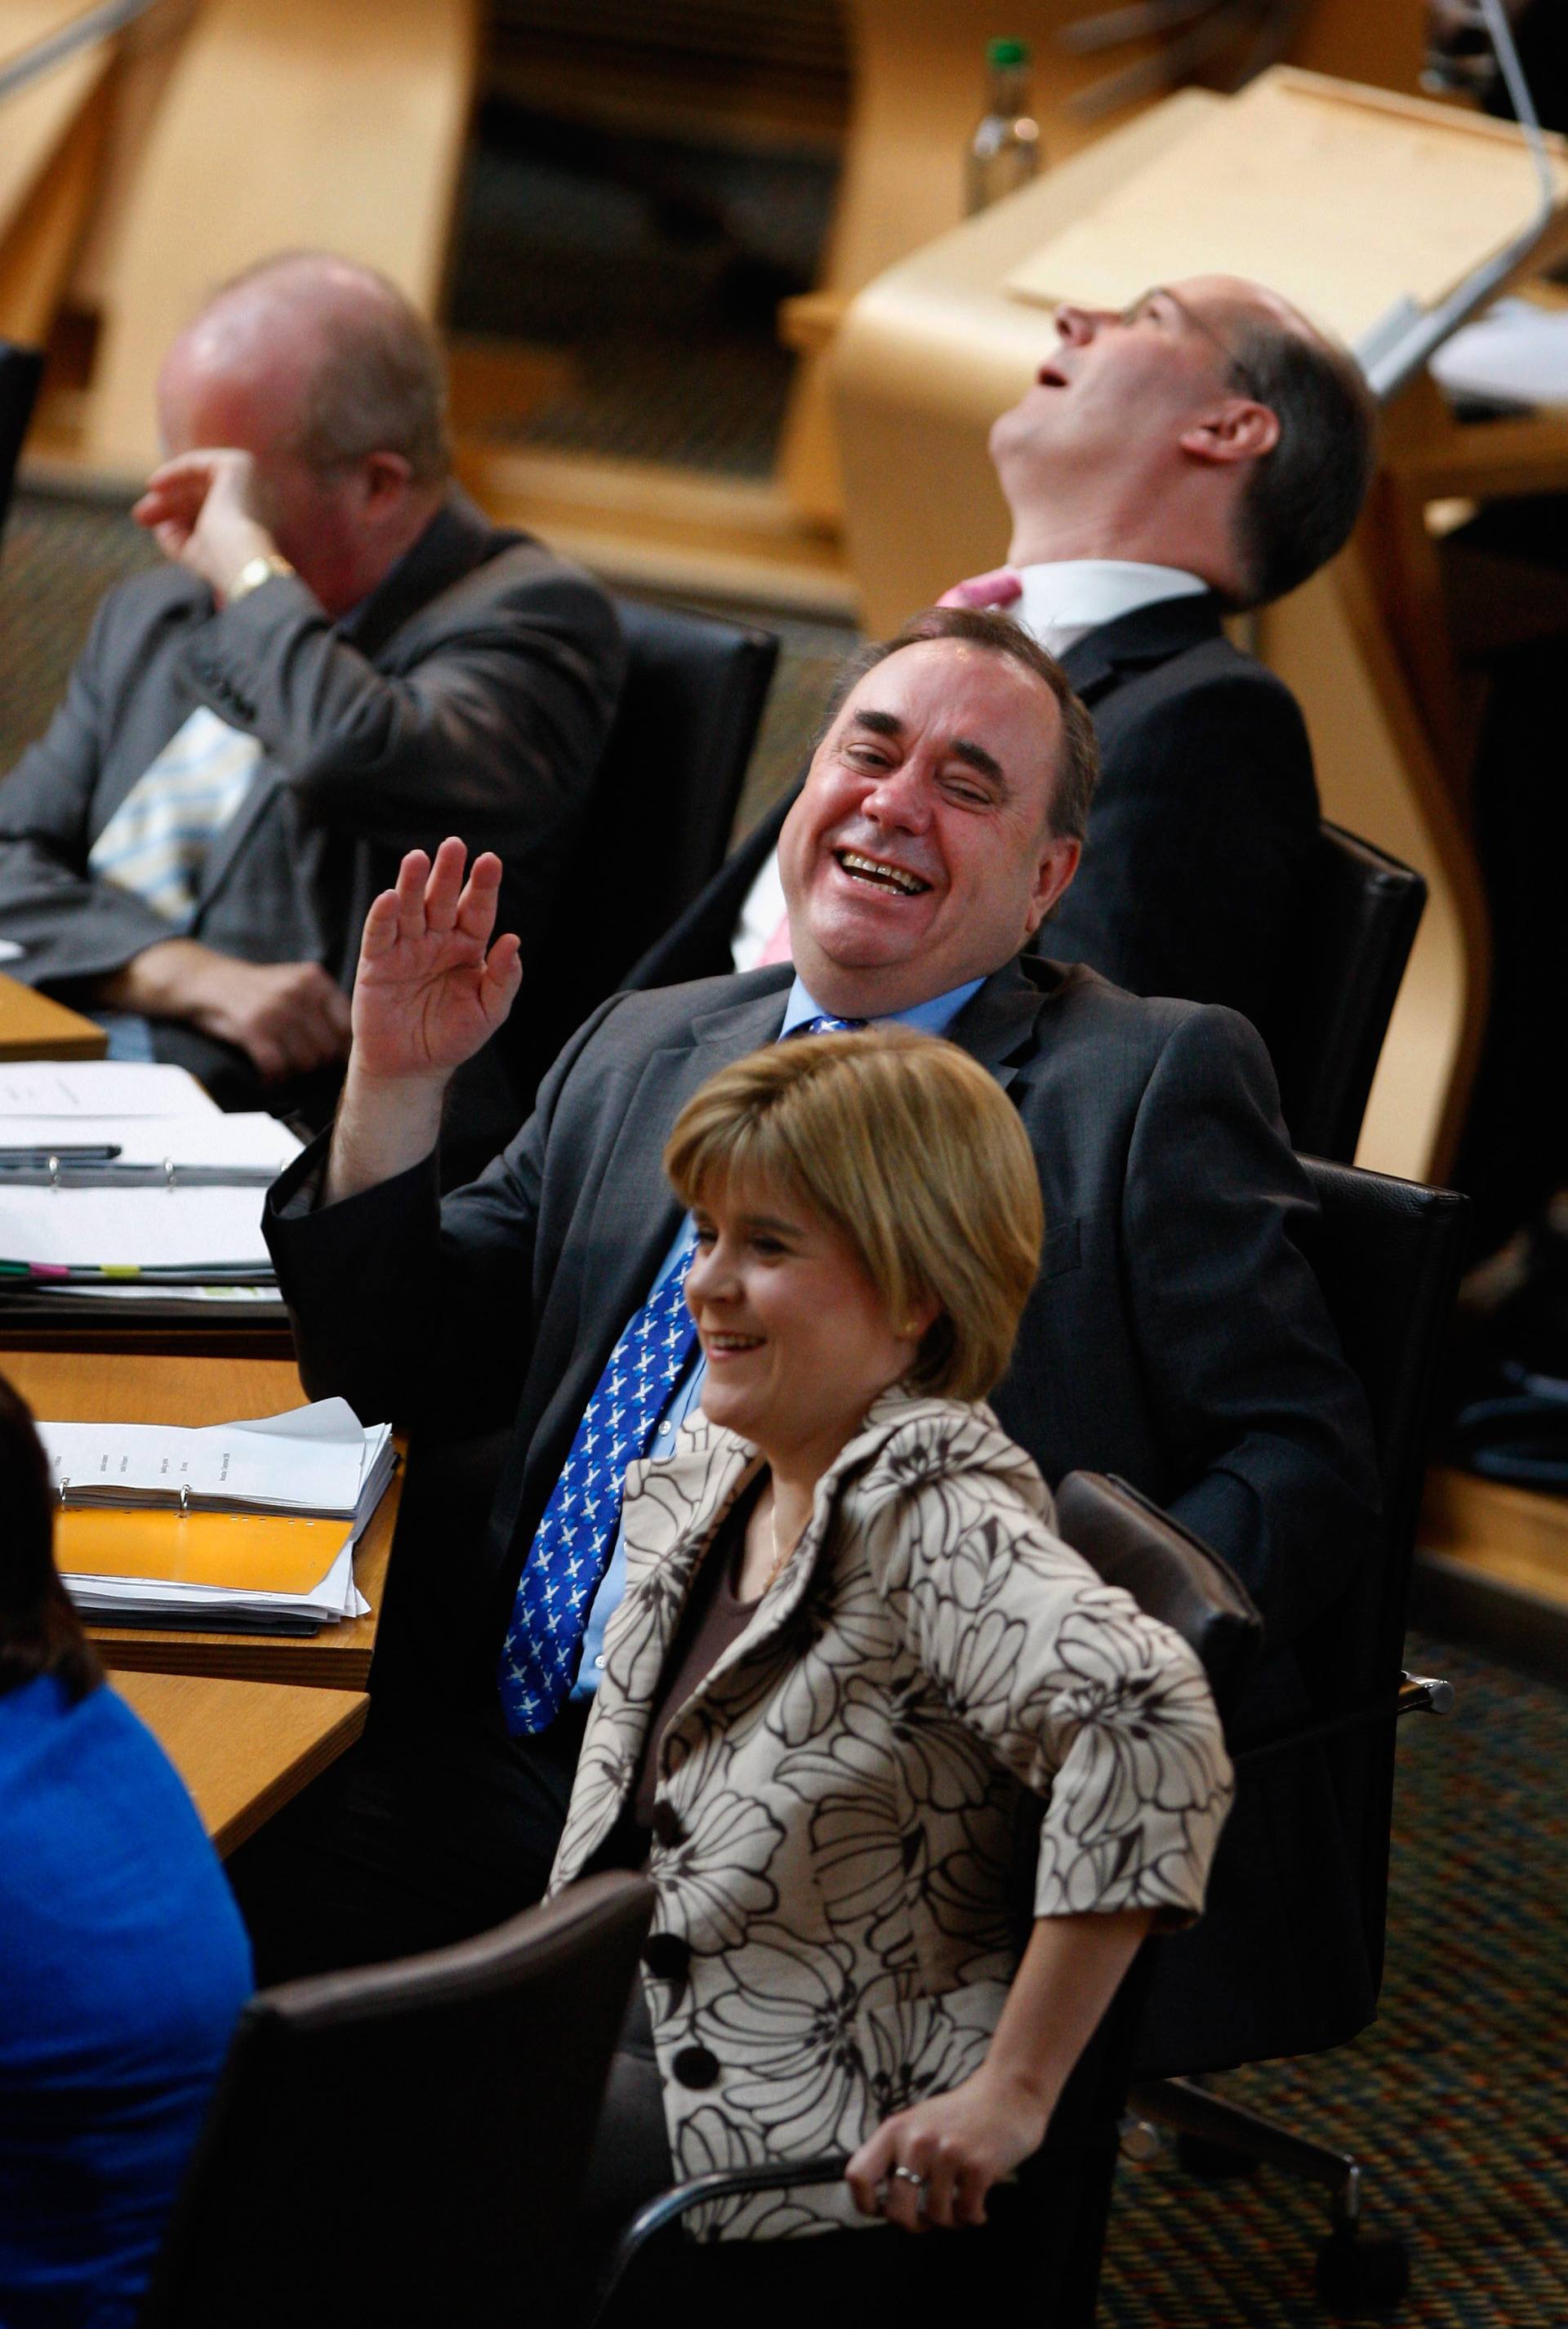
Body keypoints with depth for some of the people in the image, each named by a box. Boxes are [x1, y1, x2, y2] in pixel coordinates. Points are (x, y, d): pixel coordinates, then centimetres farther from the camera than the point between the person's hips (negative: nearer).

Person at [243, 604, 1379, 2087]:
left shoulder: (1153, 1085, 6)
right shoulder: (640, 1052, 21)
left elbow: (1303, 1468, -1)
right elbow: (402, 1371, 23)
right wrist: (396, 1086, 8)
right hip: (531, 1774, 6)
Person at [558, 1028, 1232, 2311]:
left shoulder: (931, 1517, -22)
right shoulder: (717, 1469, 5)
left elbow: (1146, 1721, -39)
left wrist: (1012, 2093, -36)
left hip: (805, 2135, -8)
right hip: (638, 2012, 8)